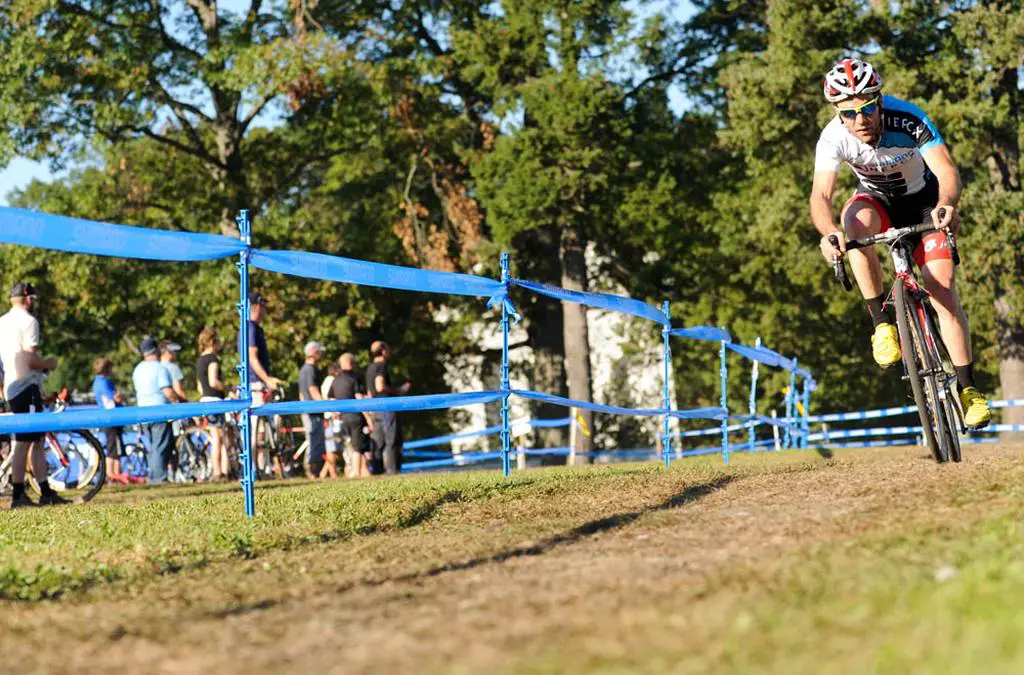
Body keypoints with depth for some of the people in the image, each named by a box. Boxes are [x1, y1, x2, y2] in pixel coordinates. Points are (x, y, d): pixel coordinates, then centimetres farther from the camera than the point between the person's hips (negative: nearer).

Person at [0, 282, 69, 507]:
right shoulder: (28, 321, -11)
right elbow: (31, 360, -19)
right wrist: (49, 364, -1)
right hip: (27, 387, -9)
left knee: (37, 440, 11)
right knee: (23, 442, -8)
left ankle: (46, 492, 11)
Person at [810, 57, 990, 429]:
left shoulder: (908, 120, -33)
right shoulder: (833, 137, -28)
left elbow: (946, 169, -41)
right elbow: (821, 195, -38)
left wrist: (947, 204, -63)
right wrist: (829, 232, -59)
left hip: (923, 201, -1)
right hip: (877, 200, 1)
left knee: (943, 290, -13)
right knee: (855, 220, -35)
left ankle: (967, 387, -2)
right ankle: (882, 322, -24)